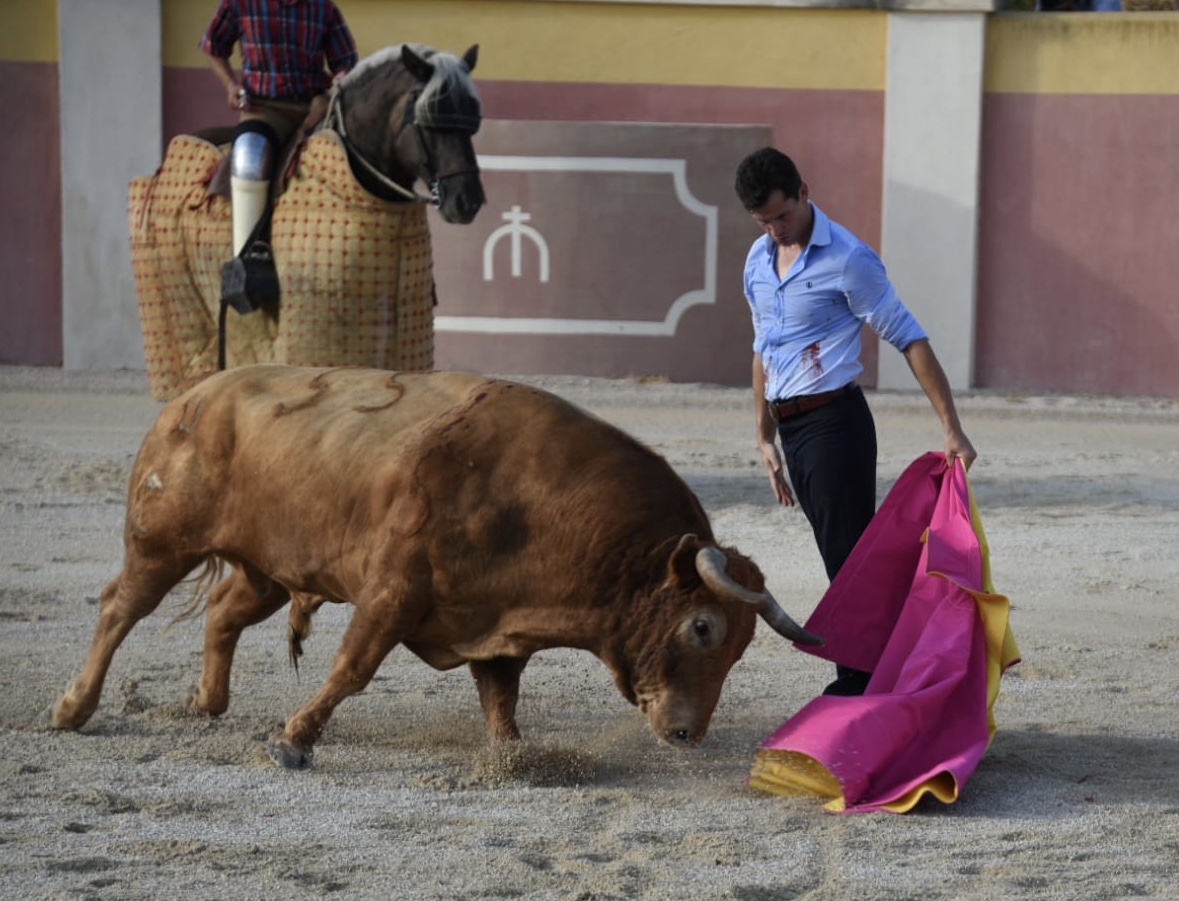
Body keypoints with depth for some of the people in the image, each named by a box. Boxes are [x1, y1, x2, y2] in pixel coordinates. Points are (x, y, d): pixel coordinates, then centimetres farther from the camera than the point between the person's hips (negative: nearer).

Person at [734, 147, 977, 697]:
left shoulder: (847, 259, -11)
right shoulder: (758, 260, 11)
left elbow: (909, 340, -11)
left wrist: (952, 430, -15)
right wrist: (765, 436, 20)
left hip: (834, 420, -7)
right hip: (791, 426, 7)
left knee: (849, 561, -7)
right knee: (841, 564, 10)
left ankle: (855, 688, -5)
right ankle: (870, 687, 15)